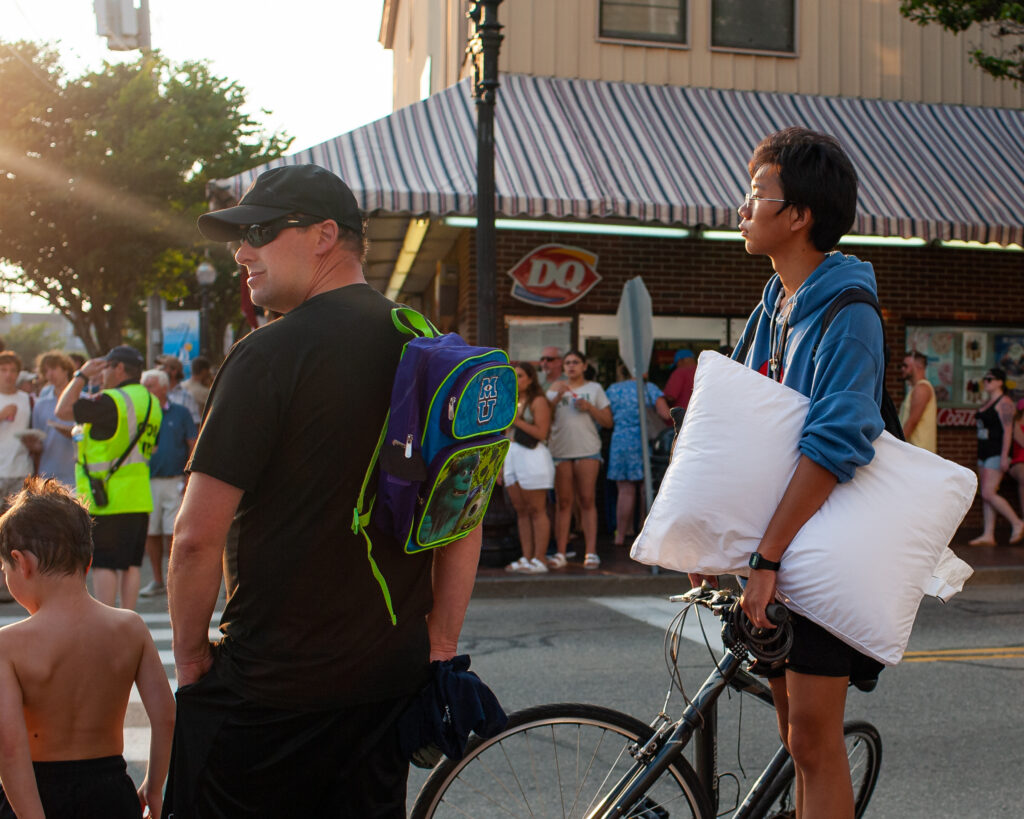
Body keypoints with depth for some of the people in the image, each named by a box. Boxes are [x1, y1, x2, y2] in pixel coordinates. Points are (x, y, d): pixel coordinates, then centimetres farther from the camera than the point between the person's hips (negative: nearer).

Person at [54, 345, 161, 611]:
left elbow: (63, 411, -12)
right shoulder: (151, 403, 12)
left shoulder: (112, 401, -14)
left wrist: (82, 375, -2)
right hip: (140, 497, 8)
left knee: (104, 563, -4)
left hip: (107, 498, -7)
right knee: (131, 563, 10)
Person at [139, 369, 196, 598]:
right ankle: (157, 581, 17)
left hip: (175, 482, -3)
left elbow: (193, 446, 4)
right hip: (147, 482, 3)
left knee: (173, 533, -5)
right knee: (151, 533, 6)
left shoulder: (180, 413, 4)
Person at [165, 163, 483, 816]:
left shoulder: (271, 355, -15)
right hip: (394, 675, 7)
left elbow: (198, 537, -17)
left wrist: (191, 653, -3)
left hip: (272, 683, -6)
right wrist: (442, 644, 15)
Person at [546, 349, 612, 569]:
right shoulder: (556, 388, 14)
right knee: (563, 501, 1)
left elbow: (608, 421, 6)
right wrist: (558, 396, -11)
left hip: (587, 450, -1)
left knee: (587, 500, -6)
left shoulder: (594, 388, 11)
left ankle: (591, 552, -6)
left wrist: (589, 407, -7)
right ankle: (561, 552, 2)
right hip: (560, 450, 1)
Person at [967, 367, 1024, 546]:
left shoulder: (1004, 402, -11)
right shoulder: (988, 402, 17)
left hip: (997, 453, -10)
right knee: (985, 495, 6)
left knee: (988, 493, -14)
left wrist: (1004, 457, -22)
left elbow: (1007, 431, -17)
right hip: (984, 453, 10)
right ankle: (988, 535, 7)